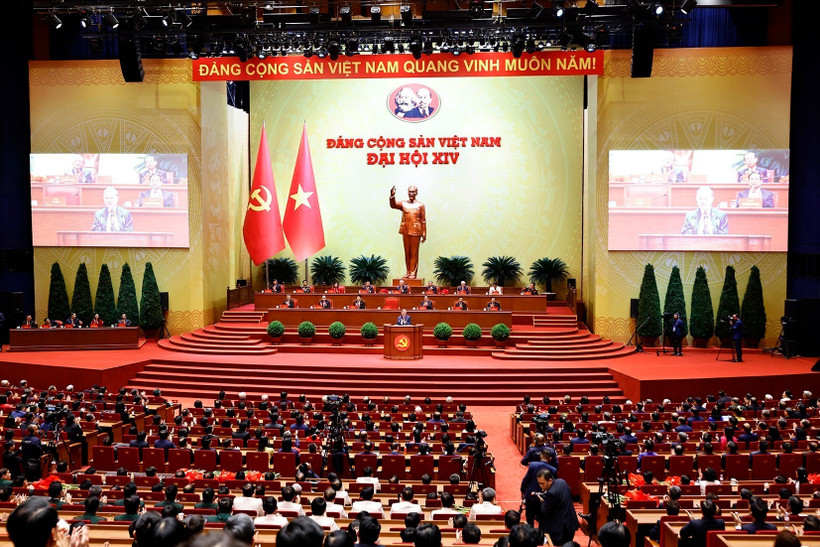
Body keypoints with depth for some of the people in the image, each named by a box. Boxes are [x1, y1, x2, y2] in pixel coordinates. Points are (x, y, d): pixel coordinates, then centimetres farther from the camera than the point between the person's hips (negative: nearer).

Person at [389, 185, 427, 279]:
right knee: (407, 252, 8)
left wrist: (424, 234, -2)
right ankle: (408, 272, 14)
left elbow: (423, 220, 1)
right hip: (405, 231, 3)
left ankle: (413, 272, 4)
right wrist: (392, 196, -25)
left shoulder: (420, 205, 3)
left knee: (414, 252, -1)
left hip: (415, 231, -3)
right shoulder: (403, 204, 9)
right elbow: (393, 205, -7)